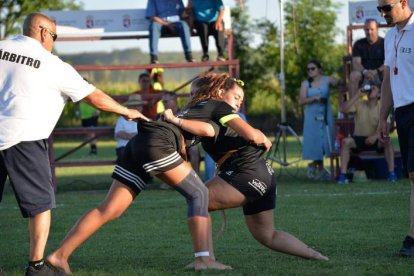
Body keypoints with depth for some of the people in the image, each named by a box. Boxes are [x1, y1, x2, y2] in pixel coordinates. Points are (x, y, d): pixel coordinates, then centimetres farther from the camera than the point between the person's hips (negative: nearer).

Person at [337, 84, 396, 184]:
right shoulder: (359, 104, -2)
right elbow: (343, 109, -18)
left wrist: (375, 136, -31)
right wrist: (357, 95, -21)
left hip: (375, 139, 0)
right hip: (358, 139, 0)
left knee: (387, 141, -31)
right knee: (346, 141, -30)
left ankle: (391, 173, -28)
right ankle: (343, 174, -30)